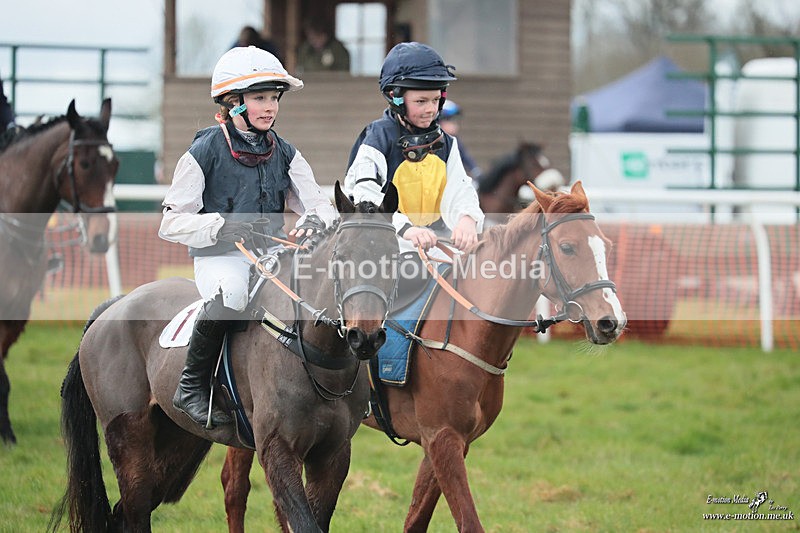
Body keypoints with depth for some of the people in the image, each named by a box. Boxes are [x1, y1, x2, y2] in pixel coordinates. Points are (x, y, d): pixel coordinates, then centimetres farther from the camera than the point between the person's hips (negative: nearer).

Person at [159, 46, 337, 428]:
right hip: (219, 256, -5)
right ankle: (191, 388, -20)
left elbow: (320, 206, 6)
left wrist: (314, 221, -20)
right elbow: (172, 223, -5)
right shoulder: (205, 152, -3)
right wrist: (219, 226, -24)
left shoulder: (284, 153, 11)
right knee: (230, 295, -38)